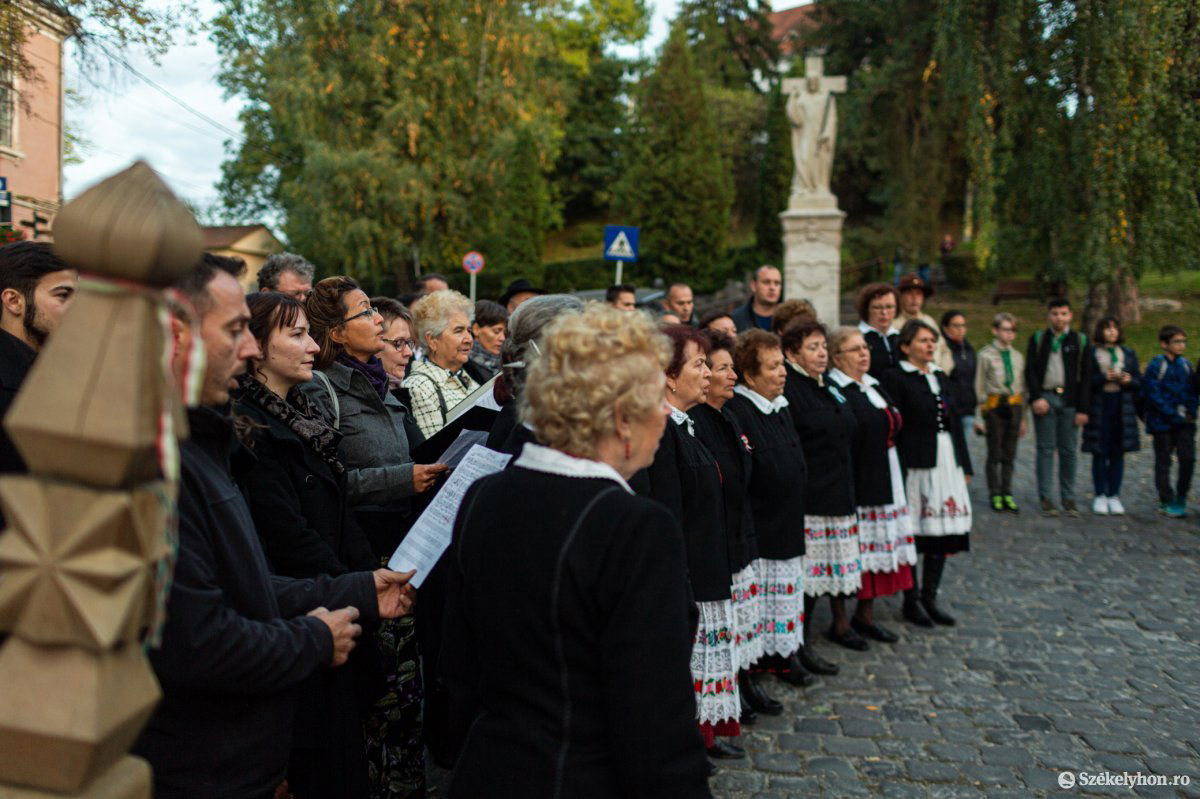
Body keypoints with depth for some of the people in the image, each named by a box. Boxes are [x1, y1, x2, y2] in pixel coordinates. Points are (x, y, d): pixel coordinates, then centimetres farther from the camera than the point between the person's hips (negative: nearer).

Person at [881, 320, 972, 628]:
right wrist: (899, 470, -17)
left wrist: (965, 464, 16)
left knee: (945, 530, 8)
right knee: (913, 531, -1)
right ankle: (910, 601, 11)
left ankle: (929, 597, 19)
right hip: (916, 462, -7)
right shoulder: (895, 377, -6)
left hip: (947, 461, 7)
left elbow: (954, 422, 19)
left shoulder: (940, 377, 17)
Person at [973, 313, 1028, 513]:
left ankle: (1007, 494, 13)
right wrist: (979, 416, -6)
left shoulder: (1018, 356, 13)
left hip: (1014, 406, 4)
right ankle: (995, 495, 8)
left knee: (1009, 454, 6)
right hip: (994, 406, -4)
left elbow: (1023, 386, 17)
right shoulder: (986, 355, -2)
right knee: (995, 454, -1)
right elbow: (979, 386, -3)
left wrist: (1023, 417, 15)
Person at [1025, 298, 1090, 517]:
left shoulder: (1080, 341, 8)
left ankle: (1068, 498, 11)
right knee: (1046, 448, 0)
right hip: (1045, 398, 0)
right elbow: (1030, 371, 4)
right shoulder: (1038, 339, 9)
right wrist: (1036, 398, -9)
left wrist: (1083, 409, -2)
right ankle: (1046, 498, 4)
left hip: (1069, 400, 0)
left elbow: (1085, 377, 5)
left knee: (1069, 450, 3)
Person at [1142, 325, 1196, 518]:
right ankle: (1166, 502, 12)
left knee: (1188, 458, -5)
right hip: (1162, 423, -4)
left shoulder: (1185, 364, 9)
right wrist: (1174, 415, -13)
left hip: (1184, 422, 4)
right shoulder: (1156, 365, -7)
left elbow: (1192, 391, 15)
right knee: (1163, 462, 3)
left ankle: (1181, 498, 10)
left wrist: (1191, 413, 0)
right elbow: (1152, 395, -12)